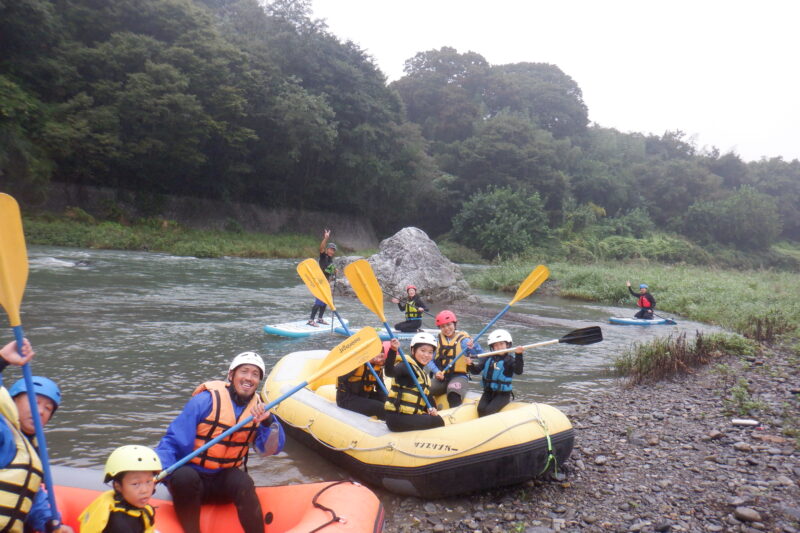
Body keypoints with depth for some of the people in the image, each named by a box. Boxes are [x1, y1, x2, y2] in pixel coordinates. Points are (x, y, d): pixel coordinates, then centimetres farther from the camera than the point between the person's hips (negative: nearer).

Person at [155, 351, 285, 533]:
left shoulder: (258, 408, 0)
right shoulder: (206, 400, -14)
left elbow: (271, 449, -10)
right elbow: (172, 443, -13)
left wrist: (268, 422, -28)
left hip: (223, 480, 3)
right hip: (189, 477, -2)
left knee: (243, 483, -28)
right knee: (185, 477, -34)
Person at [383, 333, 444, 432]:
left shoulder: (425, 375, 20)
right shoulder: (407, 366, -9)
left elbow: (428, 396, 19)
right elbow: (390, 372, -29)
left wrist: (431, 409, -3)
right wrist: (393, 350, -44)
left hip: (412, 416, 9)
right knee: (437, 422, -13)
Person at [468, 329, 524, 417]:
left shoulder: (510, 360, -7)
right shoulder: (487, 358, 3)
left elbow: (518, 371, -23)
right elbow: (476, 370, -1)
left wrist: (518, 355, -35)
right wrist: (471, 365, -22)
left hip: (503, 394, -4)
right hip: (488, 392, 4)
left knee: (489, 410, -22)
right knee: (481, 409, -17)